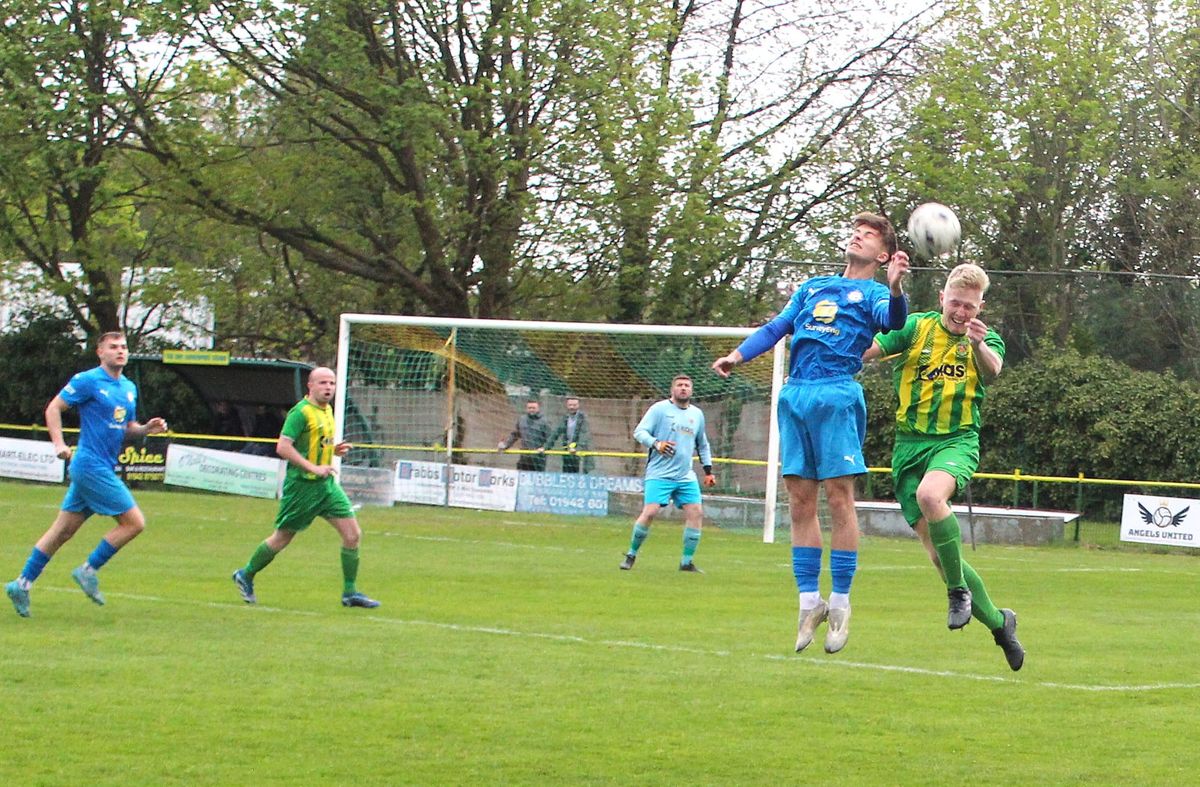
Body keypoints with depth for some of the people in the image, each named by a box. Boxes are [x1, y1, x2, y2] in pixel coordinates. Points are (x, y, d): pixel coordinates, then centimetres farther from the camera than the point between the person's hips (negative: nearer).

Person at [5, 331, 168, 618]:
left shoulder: (129, 388, 16)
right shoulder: (88, 381, -7)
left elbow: (128, 429, 24)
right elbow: (53, 408, -4)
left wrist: (147, 429, 3)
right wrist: (59, 443, -16)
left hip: (103, 469, 8)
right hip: (91, 465, -8)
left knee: (62, 531, 9)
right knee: (134, 522, -9)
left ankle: (22, 584, 13)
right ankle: (88, 570, 1)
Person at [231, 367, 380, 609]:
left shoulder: (327, 410, 12)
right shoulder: (301, 412, -15)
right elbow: (283, 447, -21)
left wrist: (334, 449, 6)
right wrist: (313, 468, -25)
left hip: (326, 483, 8)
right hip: (302, 485, -8)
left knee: (353, 534, -3)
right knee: (282, 539, 5)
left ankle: (350, 592, 4)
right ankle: (246, 575, 26)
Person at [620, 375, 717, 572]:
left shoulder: (697, 414, 16)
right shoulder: (659, 409, -1)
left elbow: (703, 445, 28)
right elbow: (639, 432, -8)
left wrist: (708, 471, 21)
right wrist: (656, 443, -26)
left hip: (686, 476, 5)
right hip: (659, 474, -5)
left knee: (696, 513, -6)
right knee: (650, 512, -16)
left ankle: (687, 561, 4)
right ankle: (631, 554, 1)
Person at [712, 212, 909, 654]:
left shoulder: (872, 293, 8)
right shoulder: (813, 287, 25)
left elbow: (892, 320, -14)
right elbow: (777, 328, 22)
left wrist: (895, 289, -35)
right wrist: (738, 355, 5)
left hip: (837, 397, -5)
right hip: (795, 397, 5)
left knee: (838, 497, -7)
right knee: (800, 501, 3)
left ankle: (840, 603, -2)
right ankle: (809, 602, 7)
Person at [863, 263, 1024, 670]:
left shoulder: (984, 340, 3)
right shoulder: (917, 327, 4)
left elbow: (992, 370, -20)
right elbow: (867, 350, -8)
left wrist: (979, 345, -41)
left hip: (957, 441, -3)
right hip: (910, 444, 3)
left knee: (930, 493, -36)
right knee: (937, 551, 0)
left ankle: (958, 589, -20)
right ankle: (998, 621, 18)